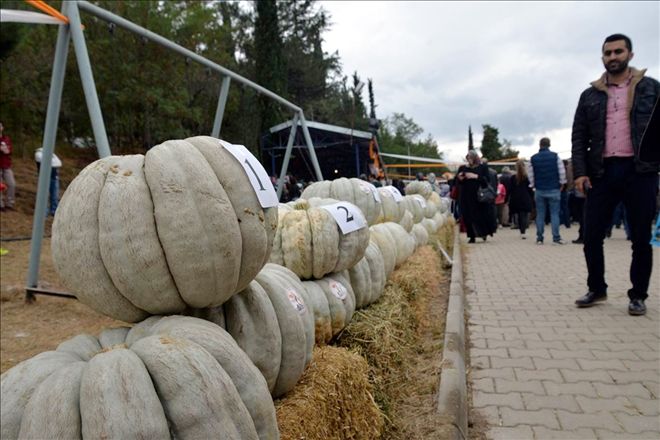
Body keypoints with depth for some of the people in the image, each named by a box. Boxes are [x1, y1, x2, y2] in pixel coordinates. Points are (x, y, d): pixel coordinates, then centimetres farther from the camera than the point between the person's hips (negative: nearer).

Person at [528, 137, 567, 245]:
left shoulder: (533, 158, 2)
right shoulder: (555, 156, -2)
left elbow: (530, 174, 3)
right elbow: (562, 172, -3)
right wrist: (561, 184, 10)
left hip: (539, 190, 1)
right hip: (553, 190, -1)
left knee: (540, 215, 5)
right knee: (554, 214, 1)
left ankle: (539, 238, 6)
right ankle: (556, 237, -3)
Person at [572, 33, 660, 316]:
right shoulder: (590, 95, 11)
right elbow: (579, 137, 7)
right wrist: (580, 172, -4)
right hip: (602, 172, 2)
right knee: (592, 236, 3)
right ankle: (596, 288, 19)